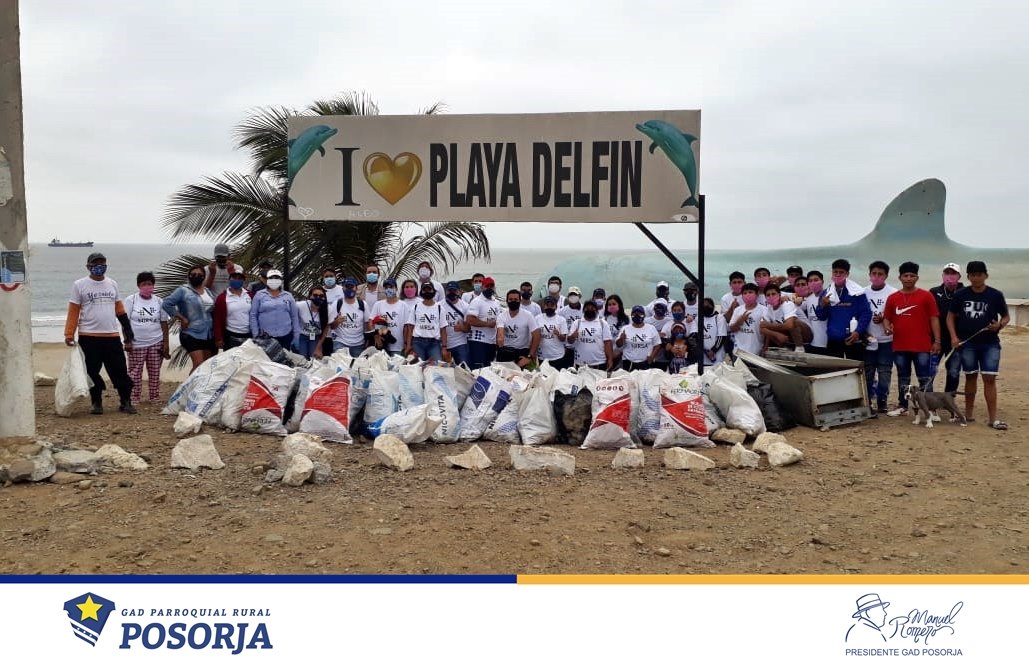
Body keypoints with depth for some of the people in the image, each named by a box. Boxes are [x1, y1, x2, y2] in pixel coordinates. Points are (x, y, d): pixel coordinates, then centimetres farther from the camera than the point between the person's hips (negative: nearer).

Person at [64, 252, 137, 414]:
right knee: (92, 372, 5)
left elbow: (120, 310, 16)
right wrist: (69, 335, -7)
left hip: (112, 336, 2)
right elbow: (73, 312, -1)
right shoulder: (79, 285, 1)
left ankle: (126, 402, 9)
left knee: (120, 371, 1)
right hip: (89, 337, -2)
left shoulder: (112, 284, 12)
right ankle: (96, 403, 17)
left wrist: (128, 333, 14)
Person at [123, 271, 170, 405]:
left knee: (155, 372, 5)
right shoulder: (131, 300, 0)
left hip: (156, 343, 2)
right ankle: (133, 399, 6)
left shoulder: (158, 301, 7)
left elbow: (164, 323, 9)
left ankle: (155, 398, 13)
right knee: (135, 372, 0)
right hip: (136, 344, -2)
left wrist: (166, 343, 4)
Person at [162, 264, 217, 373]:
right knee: (199, 365, -15)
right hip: (192, 334, -7)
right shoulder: (183, 291, -7)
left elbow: (214, 311, 20)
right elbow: (166, 304, -16)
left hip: (209, 335, 7)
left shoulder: (209, 292, 13)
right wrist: (182, 318, -15)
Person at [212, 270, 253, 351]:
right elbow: (218, 320, -3)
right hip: (231, 337, -3)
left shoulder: (249, 295, 6)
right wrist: (219, 338, -8)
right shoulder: (222, 297, -3)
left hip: (249, 336, 3)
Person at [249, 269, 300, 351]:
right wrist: (256, 334, -2)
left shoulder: (288, 296, 10)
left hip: (285, 337, 2)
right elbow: (253, 315, 3)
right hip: (265, 337, -2)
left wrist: (296, 335, 8)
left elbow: (294, 317, 12)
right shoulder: (259, 295, 4)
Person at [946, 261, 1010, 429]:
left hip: (990, 344, -1)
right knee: (971, 377, 11)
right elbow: (951, 316, 8)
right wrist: (954, 336, -4)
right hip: (967, 344, 1)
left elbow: (1006, 316, 9)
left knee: (990, 379, -6)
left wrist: (999, 325, -13)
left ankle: (993, 418, -5)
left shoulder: (996, 295, 0)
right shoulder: (960, 295, 1)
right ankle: (968, 413, 21)